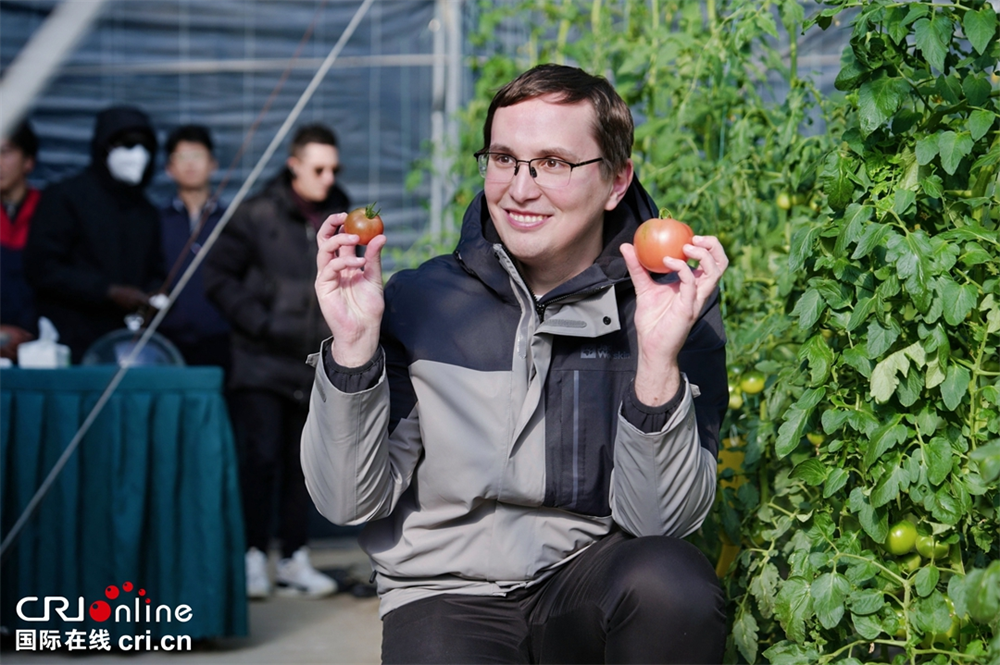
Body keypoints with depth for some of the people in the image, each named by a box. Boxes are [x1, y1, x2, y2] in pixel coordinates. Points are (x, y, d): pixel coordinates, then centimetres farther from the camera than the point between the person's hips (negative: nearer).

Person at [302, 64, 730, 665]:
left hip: (593, 582, 1)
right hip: (448, 594, 0)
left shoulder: (669, 305, -3)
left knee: (674, 580, -31)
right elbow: (350, 502, -3)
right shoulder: (421, 302, -1)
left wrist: (659, 362, -27)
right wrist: (354, 346, -16)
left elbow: (660, 520, -12)